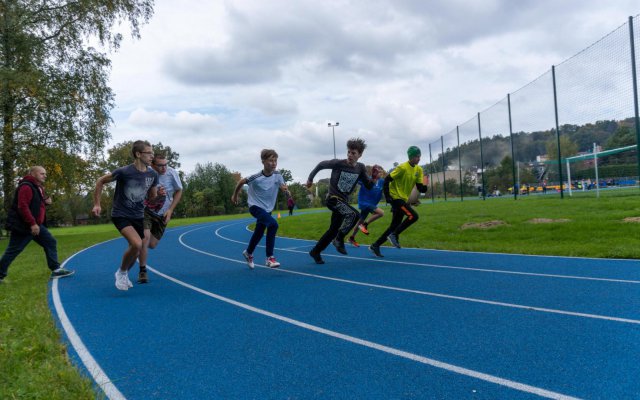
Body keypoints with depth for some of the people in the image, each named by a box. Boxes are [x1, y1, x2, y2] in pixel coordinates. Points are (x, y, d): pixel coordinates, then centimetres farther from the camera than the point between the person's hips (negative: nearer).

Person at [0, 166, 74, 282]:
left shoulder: (38, 188, 15)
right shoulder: (26, 187, -17)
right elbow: (23, 206, -26)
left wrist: (45, 202, 4)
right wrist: (32, 223, -28)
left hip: (36, 225, 10)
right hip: (22, 226, -10)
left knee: (51, 242, 7)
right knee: (13, 251, -2)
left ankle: (56, 270, 9)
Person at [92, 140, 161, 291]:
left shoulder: (152, 175, -4)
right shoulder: (124, 172, -19)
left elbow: (152, 198, 9)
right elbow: (100, 181, -5)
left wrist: (160, 195, -14)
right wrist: (97, 204, -7)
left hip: (138, 216, 6)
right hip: (121, 215, -6)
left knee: (136, 251, 11)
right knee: (137, 244, -26)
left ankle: (124, 275, 39)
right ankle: (121, 273, -1)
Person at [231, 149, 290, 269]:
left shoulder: (277, 175, -12)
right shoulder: (256, 178, -23)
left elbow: (284, 189, -16)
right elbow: (241, 182, -7)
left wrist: (287, 192, -40)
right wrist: (235, 195, 5)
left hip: (267, 208, 6)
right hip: (255, 206, -6)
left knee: (259, 233, 19)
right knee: (273, 225, -28)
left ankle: (248, 253, 48)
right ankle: (269, 258, -19)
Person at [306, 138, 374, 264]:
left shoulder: (360, 168, -1)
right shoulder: (338, 163, -13)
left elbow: (368, 186, 3)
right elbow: (321, 165, 2)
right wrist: (310, 178, 9)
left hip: (344, 200, 6)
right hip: (333, 198, -6)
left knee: (334, 230, 11)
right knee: (354, 214, -29)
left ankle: (315, 251, 25)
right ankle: (339, 239, -13)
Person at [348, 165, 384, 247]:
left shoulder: (381, 182, -3)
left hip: (371, 204, 7)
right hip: (364, 202, -7)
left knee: (361, 221, 18)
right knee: (381, 213, -21)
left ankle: (352, 238, 34)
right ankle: (364, 225, -6)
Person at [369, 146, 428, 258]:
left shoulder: (419, 170, 6)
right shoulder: (402, 168, -15)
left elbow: (420, 187, 5)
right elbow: (387, 180, -14)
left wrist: (424, 187, -17)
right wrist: (387, 196, -18)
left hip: (403, 199, 8)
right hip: (395, 197, -8)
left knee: (394, 226, 7)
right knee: (413, 216, -21)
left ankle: (375, 246, 15)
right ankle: (394, 235, -8)